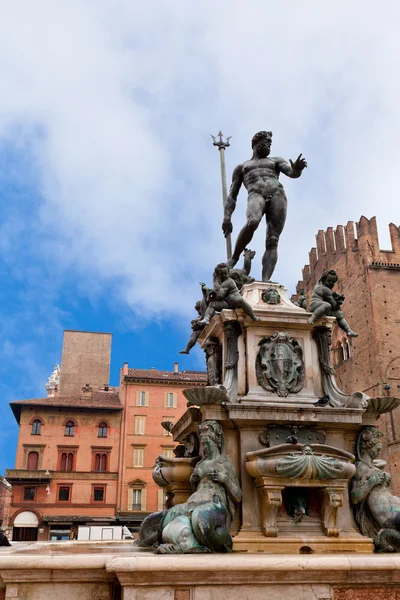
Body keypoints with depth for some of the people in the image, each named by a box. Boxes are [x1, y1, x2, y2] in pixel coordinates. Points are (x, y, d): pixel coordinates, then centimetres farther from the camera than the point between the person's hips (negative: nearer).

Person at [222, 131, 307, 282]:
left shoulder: (276, 161, 33)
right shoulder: (241, 167, 31)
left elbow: (292, 173, 11)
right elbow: (232, 195, 20)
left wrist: (297, 168, -16)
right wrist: (227, 217, 3)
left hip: (277, 194, 2)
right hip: (256, 195, -1)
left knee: (272, 241, -18)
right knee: (252, 222, -37)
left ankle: (265, 281, -31)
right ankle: (234, 258, -21)